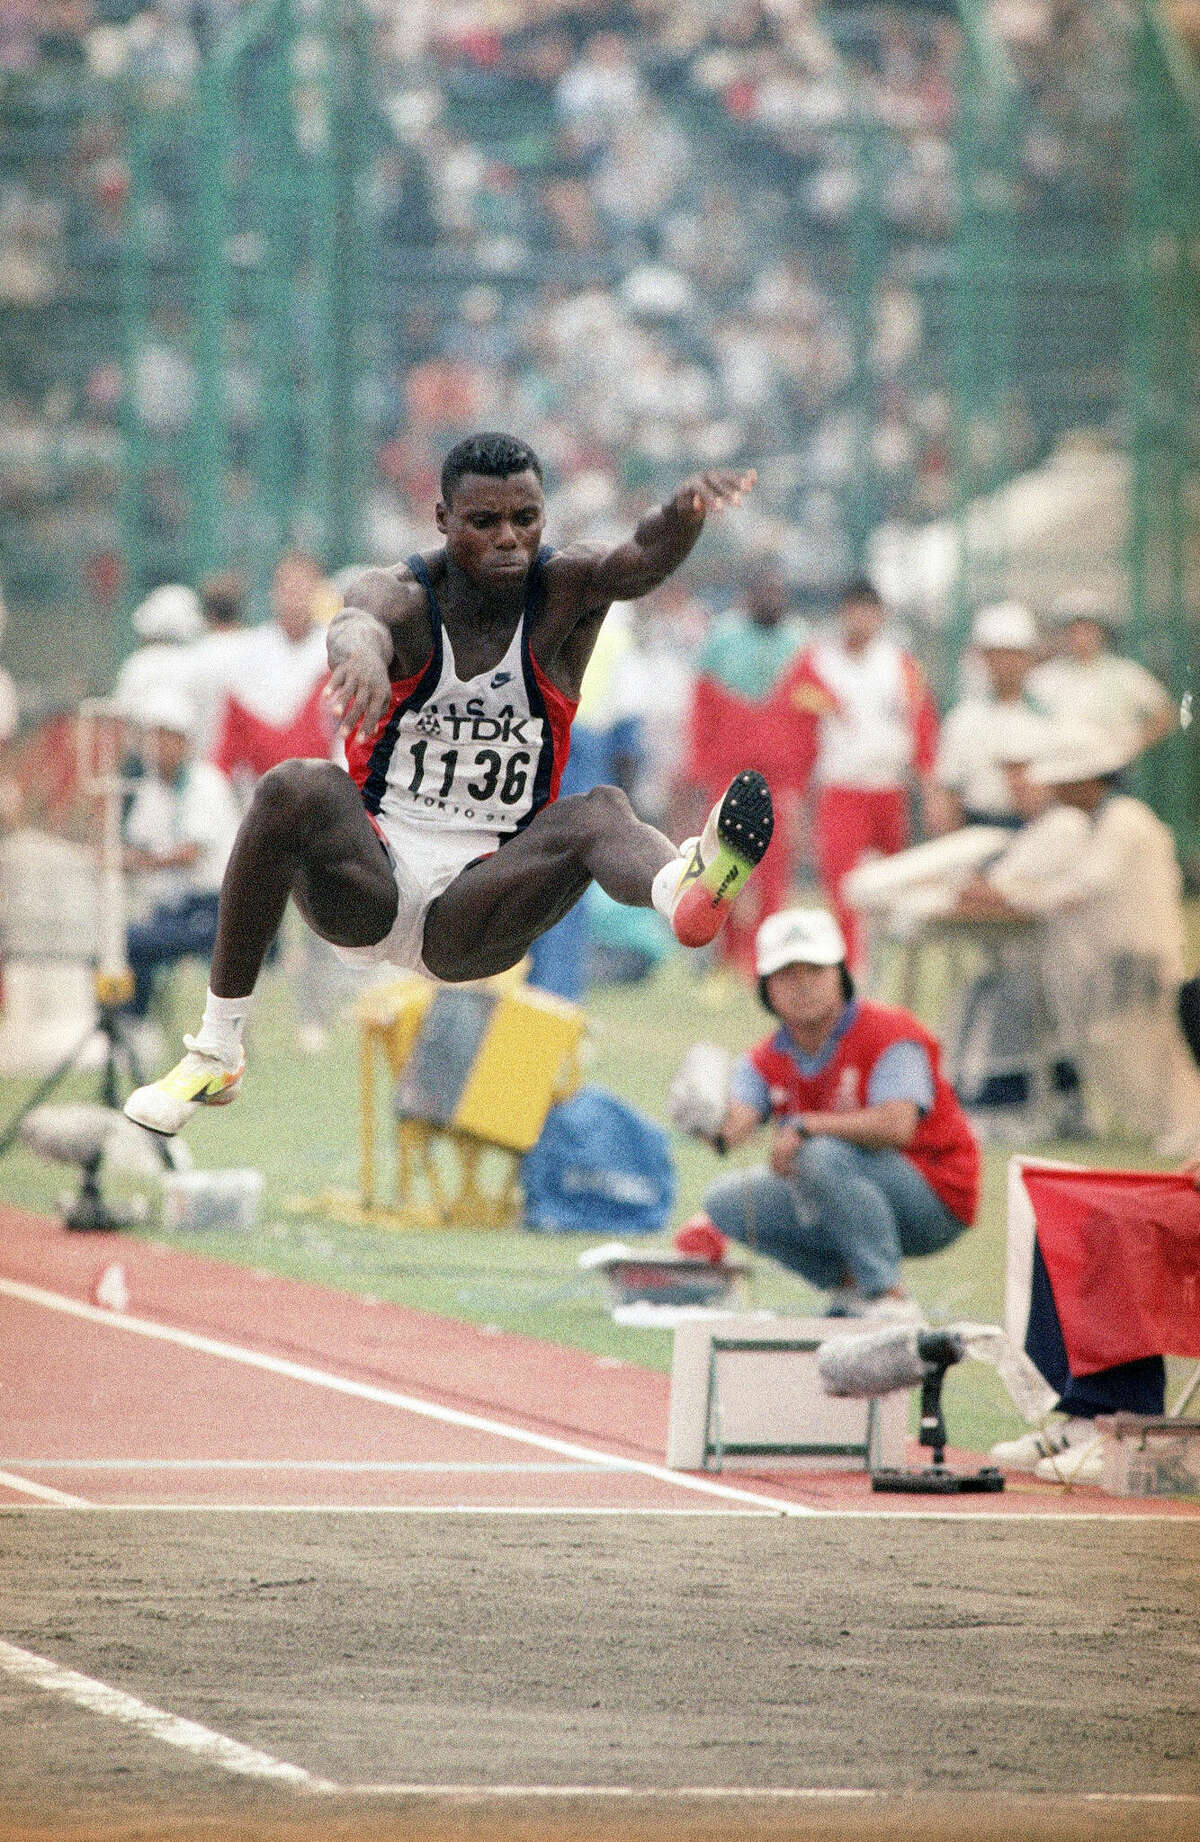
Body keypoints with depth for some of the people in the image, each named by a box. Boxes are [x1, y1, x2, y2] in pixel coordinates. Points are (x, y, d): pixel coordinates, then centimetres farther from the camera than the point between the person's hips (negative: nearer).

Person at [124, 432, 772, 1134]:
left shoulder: (563, 592, -2)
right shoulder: (403, 597, -9)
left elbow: (643, 562, -25)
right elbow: (358, 621, -35)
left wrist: (688, 508, -49)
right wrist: (361, 648, -61)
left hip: (475, 907, 1)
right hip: (368, 882, -1)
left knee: (597, 813, -27)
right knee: (294, 791, -30)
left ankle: (686, 889, -64)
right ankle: (215, 1054, -26)